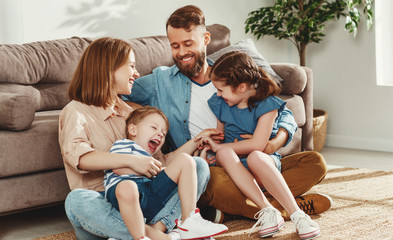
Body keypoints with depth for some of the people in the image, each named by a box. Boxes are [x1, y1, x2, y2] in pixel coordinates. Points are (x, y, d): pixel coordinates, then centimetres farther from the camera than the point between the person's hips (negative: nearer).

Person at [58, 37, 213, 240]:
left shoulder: (126, 111, 23)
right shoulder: (76, 112, -1)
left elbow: (155, 157, 20)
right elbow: (76, 154, -23)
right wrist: (131, 160, -33)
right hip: (102, 204, -6)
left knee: (199, 166, -7)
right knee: (76, 200, -38)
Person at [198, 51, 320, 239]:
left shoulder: (266, 104, -11)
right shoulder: (220, 104, 8)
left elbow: (257, 145, -20)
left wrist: (219, 147, -15)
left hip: (265, 161, -4)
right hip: (236, 167, 4)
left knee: (255, 157, -40)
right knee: (224, 154, -31)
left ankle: (297, 215, -38)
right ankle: (267, 211, -39)